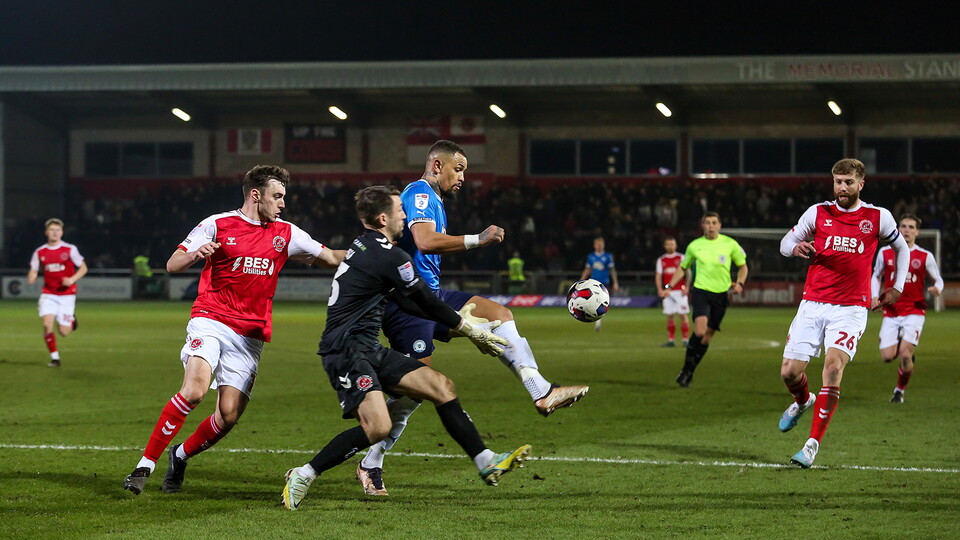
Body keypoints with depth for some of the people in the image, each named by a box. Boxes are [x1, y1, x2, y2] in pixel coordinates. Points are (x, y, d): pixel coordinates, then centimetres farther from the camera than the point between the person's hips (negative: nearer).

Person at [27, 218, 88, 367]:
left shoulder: (70, 249, -5)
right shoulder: (40, 252, 2)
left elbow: (83, 268, 0)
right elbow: (33, 271, 10)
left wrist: (72, 279, -18)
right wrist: (31, 277, -15)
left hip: (66, 294, -2)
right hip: (48, 294, 2)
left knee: (63, 332, -3)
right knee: (47, 324, -18)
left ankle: (71, 320, 33)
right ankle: (54, 358, -4)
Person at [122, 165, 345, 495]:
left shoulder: (285, 234, 12)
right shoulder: (218, 225, 0)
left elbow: (330, 258, 21)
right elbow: (172, 265, -1)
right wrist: (195, 254, -22)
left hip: (250, 337, 4)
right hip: (211, 322, -4)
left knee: (229, 415, -7)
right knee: (194, 390, -27)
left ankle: (181, 456, 21)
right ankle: (145, 465, -19)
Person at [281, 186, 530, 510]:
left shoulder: (367, 247, 16)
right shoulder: (389, 256, -16)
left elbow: (410, 303, 23)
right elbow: (426, 302, -6)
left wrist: (457, 319, 25)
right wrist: (465, 326, 9)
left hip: (368, 350, 11)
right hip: (346, 351, -11)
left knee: (441, 386, 8)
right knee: (378, 426, -26)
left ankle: (487, 464, 11)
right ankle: (303, 476, -15)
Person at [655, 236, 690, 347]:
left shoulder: (681, 258, 3)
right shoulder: (661, 260, 12)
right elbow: (658, 275, 11)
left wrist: (686, 287, -10)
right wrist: (660, 289, -3)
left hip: (680, 291, -3)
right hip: (668, 292, 3)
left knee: (682, 315, -7)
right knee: (669, 316, 1)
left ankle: (686, 339, -2)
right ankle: (671, 340, 6)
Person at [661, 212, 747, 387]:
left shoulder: (730, 244, 2)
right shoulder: (695, 246, 4)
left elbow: (742, 267, 14)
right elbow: (683, 268, 18)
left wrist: (739, 283, -5)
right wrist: (669, 286, 8)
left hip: (720, 294, 1)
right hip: (700, 292, -1)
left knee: (707, 337, 2)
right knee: (699, 331, -23)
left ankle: (688, 373, 16)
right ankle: (686, 369, -8)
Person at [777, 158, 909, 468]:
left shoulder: (878, 218, 4)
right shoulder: (818, 213, 4)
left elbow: (902, 249, 20)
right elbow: (785, 242, 11)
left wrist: (897, 288, 14)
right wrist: (796, 247, -12)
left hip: (851, 308, -2)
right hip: (813, 304, 2)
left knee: (834, 365, -23)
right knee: (789, 372, -4)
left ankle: (813, 443, -16)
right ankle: (803, 401, 36)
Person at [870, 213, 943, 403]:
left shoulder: (925, 257, 0)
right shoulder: (885, 253, 4)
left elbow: (938, 280, 9)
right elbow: (876, 276, 17)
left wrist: (937, 288, -15)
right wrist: (874, 297, 0)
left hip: (914, 311, -2)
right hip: (891, 312, 2)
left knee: (905, 353, -17)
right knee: (887, 356, -9)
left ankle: (900, 391, 9)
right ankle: (907, 356, 29)